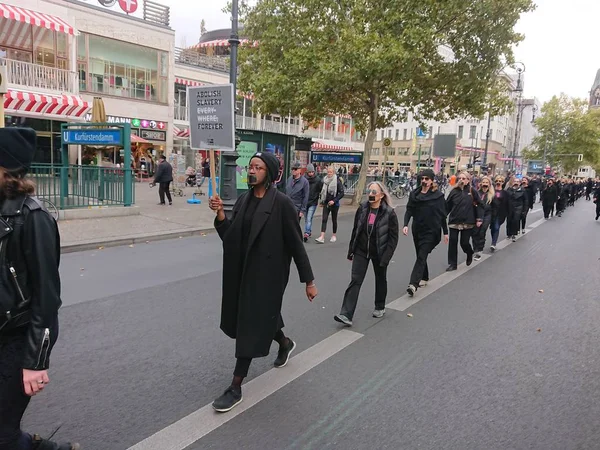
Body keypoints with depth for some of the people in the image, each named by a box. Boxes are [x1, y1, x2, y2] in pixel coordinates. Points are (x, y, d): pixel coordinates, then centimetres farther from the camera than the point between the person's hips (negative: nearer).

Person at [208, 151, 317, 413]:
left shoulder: (281, 203, -14)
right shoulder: (243, 200, 5)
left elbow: (296, 243, -12)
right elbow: (229, 237, 4)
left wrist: (308, 280, -8)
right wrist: (219, 214, -13)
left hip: (267, 274, -7)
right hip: (243, 271, 7)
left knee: (250, 325, -1)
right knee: (261, 317, 22)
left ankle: (236, 387, 14)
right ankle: (285, 343, 53)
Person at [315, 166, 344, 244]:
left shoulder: (337, 181, -9)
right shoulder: (325, 180, 4)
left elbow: (341, 193, -11)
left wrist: (334, 201, -19)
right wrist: (321, 201, 11)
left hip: (334, 204, -3)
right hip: (326, 203, 3)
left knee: (334, 220, 10)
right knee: (324, 219, -7)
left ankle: (334, 235, 27)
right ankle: (322, 237, -12)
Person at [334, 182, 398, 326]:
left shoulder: (389, 213, -14)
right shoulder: (362, 209, -4)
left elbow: (393, 237, -10)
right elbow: (355, 230, 6)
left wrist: (386, 257, -16)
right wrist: (351, 250, 8)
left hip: (379, 253, -2)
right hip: (361, 251, 2)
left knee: (380, 280, 17)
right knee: (355, 281, -6)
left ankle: (380, 307, 41)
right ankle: (346, 315, -8)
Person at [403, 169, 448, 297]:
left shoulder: (438, 195, -5)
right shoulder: (414, 194, 5)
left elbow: (442, 215, 0)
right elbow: (409, 210, 1)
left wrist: (445, 232, 4)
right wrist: (405, 225, -15)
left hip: (431, 232, -5)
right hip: (417, 230, 5)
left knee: (421, 257, -13)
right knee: (420, 256, 15)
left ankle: (413, 284, -20)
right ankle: (424, 278, 34)